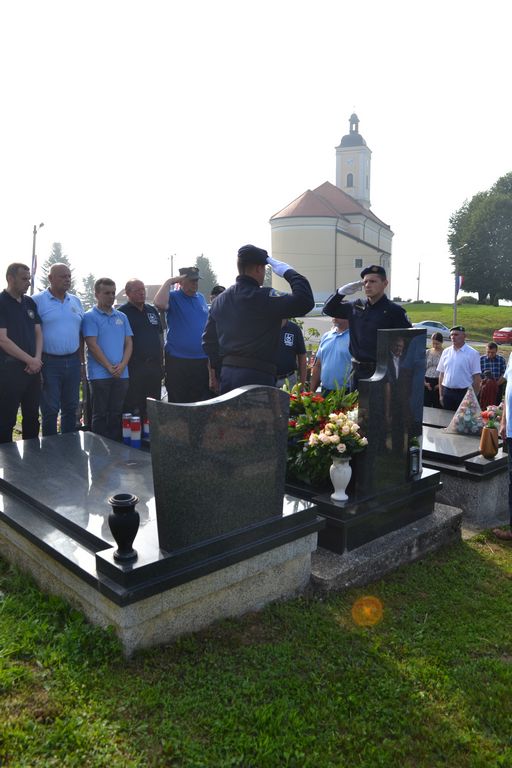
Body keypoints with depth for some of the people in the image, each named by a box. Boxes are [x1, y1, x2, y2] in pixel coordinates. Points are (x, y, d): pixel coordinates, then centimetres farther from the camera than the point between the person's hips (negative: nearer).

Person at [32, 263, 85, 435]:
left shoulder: (76, 301, 12)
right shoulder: (37, 300, -5)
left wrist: (82, 363, 12)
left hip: (73, 361, 5)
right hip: (49, 362, -5)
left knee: (71, 408, 12)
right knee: (50, 410, 1)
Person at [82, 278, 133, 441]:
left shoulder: (122, 317, 14)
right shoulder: (90, 316, -1)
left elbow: (128, 343, 10)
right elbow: (92, 345, -9)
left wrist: (122, 365, -6)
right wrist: (109, 367, -13)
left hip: (121, 374, 4)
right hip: (100, 374, -4)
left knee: (116, 415, 9)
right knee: (100, 415, 2)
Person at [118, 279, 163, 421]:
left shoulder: (152, 310, 16)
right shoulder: (121, 312, -4)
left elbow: (160, 335, 20)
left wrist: (161, 360, 15)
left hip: (155, 366, 7)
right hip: (134, 369, -6)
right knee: (132, 409, -5)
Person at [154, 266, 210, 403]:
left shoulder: (201, 298, 14)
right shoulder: (173, 297, -3)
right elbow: (159, 303, -27)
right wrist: (169, 282, -15)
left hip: (203, 361, 5)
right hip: (178, 361, -5)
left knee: (205, 401, 10)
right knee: (178, 403, 2)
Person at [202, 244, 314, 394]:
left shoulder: (219, 300, 11)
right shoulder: (264, 297, -12)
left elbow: (209, 340, 17)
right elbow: (305, 302, -19)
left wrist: (213, 375, 26)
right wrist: (289, 272, -5)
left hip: (227, 373, 7)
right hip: (257, 376, -7)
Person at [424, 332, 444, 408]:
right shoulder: (427, 352, 10)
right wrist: (424, 381, 1)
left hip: (438, 382, -4)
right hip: (427, 382, 4)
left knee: (437, 406, 1)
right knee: (425, 405, 4)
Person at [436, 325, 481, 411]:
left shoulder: (472, 353, -4)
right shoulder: (446, 352, 8)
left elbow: (477, 378, -6)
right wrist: (441, 395, 7)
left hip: (464, 393, -4)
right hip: (447, 392, 4)